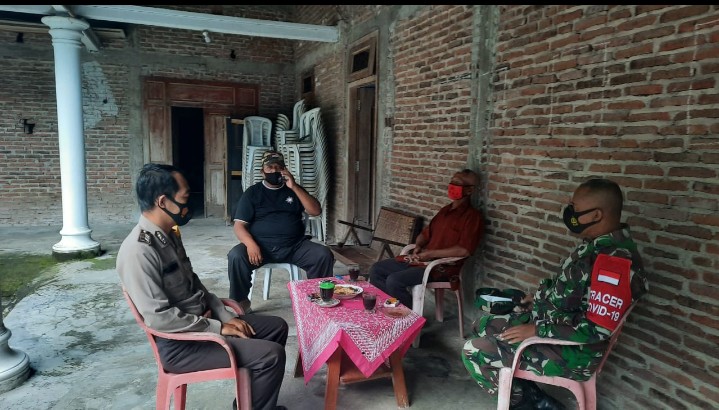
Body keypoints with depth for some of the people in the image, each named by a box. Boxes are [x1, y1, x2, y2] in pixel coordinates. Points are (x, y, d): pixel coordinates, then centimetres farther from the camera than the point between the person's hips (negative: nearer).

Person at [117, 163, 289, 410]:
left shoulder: (169, 235, 6)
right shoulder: (138, 251, -25)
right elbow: (158, 317, -27)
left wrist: (225, 316, 2)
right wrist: (218, 328, -18)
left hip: (201, 322, 9)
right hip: (179, 343, -9)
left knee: (277, 327, 12)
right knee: (271, 355, -17)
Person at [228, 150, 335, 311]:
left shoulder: (294, 190, 14)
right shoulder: (252, 193, 8)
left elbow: (316, 211, 1)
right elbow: (239, 225, 0)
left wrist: (294, 187, -8)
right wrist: (251, 244, -22)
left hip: (295, 246, 2)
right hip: (262, 246, -1)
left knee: (324, 255, -23)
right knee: (236, 256, -30)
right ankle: (241, 302, -9)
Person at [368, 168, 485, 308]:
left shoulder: (472, 216, -11)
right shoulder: (445, 210, 17)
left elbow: (464, 250, -22)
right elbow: (426, 233, 24)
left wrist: (431, 253, -17)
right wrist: (418, 247, 2)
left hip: (441, 267, -9)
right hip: (420, 260, 9)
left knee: (394, 281, -26)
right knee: (376, 270, 2)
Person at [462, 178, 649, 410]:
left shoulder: (614, 262, -29)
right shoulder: (599, 244, 3)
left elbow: (597, 328, -30)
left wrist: (537, 330, -23)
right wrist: (541, 298, 10)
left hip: (573, 351, -10)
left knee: (474, 352, -12)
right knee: (482, 328, 16)